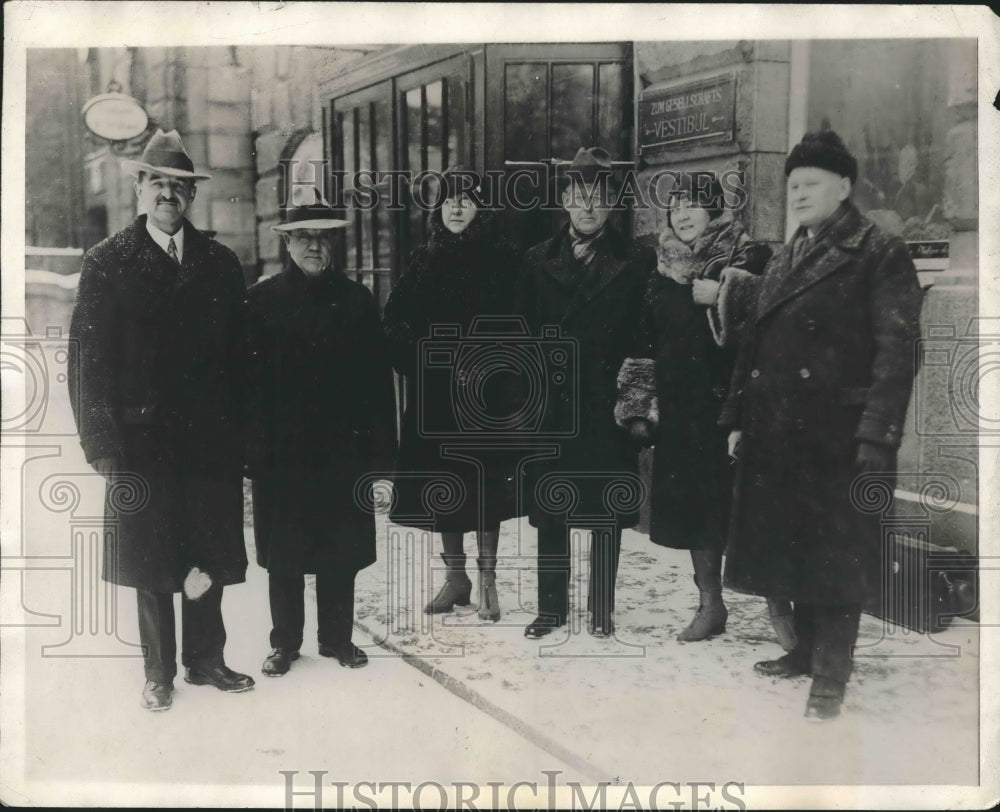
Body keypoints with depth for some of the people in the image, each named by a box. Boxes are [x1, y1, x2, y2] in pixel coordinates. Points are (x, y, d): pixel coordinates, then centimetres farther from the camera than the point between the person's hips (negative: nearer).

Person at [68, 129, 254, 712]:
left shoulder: (221, 263, 7)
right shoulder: (108, 263, 0)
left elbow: (240, 355, 5)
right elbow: (88, 359, -4)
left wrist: (241, 434, -1)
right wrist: (103, 443, -10)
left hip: (211, 439, 2)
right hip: (142, 439, -2)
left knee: (210, 557, 9)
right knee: (151, 561, 8)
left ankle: (206, 660, 27)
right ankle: (159, 673, 23)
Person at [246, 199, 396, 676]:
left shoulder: (356, 300, 5)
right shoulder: (262, 300, 1)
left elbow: (377, 377, 3)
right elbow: (249, 377, -3)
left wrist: (380, 450, -2)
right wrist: (254, 448, -9)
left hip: (343, 450, 1)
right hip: (281, 452, -1)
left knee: (341, 552, 9)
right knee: (284, 555, 9)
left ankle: (337, 638, 25)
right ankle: (284, 643, 23)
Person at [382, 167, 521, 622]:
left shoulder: (501, 260, 0)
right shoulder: (424, 261, 10)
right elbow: (395, 323, 8)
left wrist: (483, 364, -15)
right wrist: (415, 363, -5)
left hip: (484, 393, -3)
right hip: (433, 394, 4)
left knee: (485, 482, -1)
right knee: (441, 484, 7)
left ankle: (486, 580, 9)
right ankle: (455, 576, 19)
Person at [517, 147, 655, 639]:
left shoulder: (635, 262, 3)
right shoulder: (538, 261, 9)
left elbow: (642, 336, -1)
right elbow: (526, 333, 6)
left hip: (606, 408, -2)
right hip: (550, 407, 2)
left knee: (606, 513, 5)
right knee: (548, 513, 9)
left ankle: (602, 610, 18)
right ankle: (551, 608, 22)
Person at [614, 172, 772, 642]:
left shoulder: (749, 259, -1)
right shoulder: (665, 273, 15)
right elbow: (646, 344, 16)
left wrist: (723, 295, -21)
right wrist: (637, 409, 11)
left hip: (730, 404, -5)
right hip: (680, 409, 5)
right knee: (690, 504, 8)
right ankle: (710, 605, 21)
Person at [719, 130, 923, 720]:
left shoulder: (881, 256, -5)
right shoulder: (784, 261, 16)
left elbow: (897, 350, -12)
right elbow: (755, 343, 16)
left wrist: (876, 437, -19)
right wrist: (738, 418, 12)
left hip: (837, 436, -7)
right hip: (778, 434, 7)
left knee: (835, 555, 1)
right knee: (791, 546, 14)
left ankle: (831, 675, 11)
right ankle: (805, 650, 30)